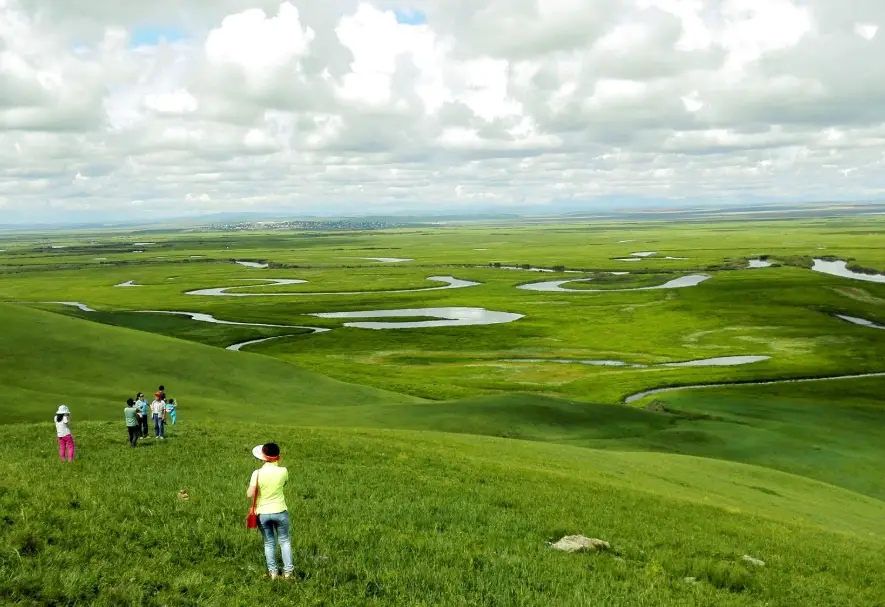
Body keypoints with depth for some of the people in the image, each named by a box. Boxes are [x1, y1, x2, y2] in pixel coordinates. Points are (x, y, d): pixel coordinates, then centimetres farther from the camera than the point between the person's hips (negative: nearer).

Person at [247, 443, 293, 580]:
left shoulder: (257, 473, -14)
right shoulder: (283, 471, -10)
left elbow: (249, 494, -18)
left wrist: (253, 485, 2)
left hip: (263, 513, 0)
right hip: (280, 512, 0)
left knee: (269, 543, 15)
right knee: (284, 541, 17)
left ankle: (273, 572, 18)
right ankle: (287, 570, 18)